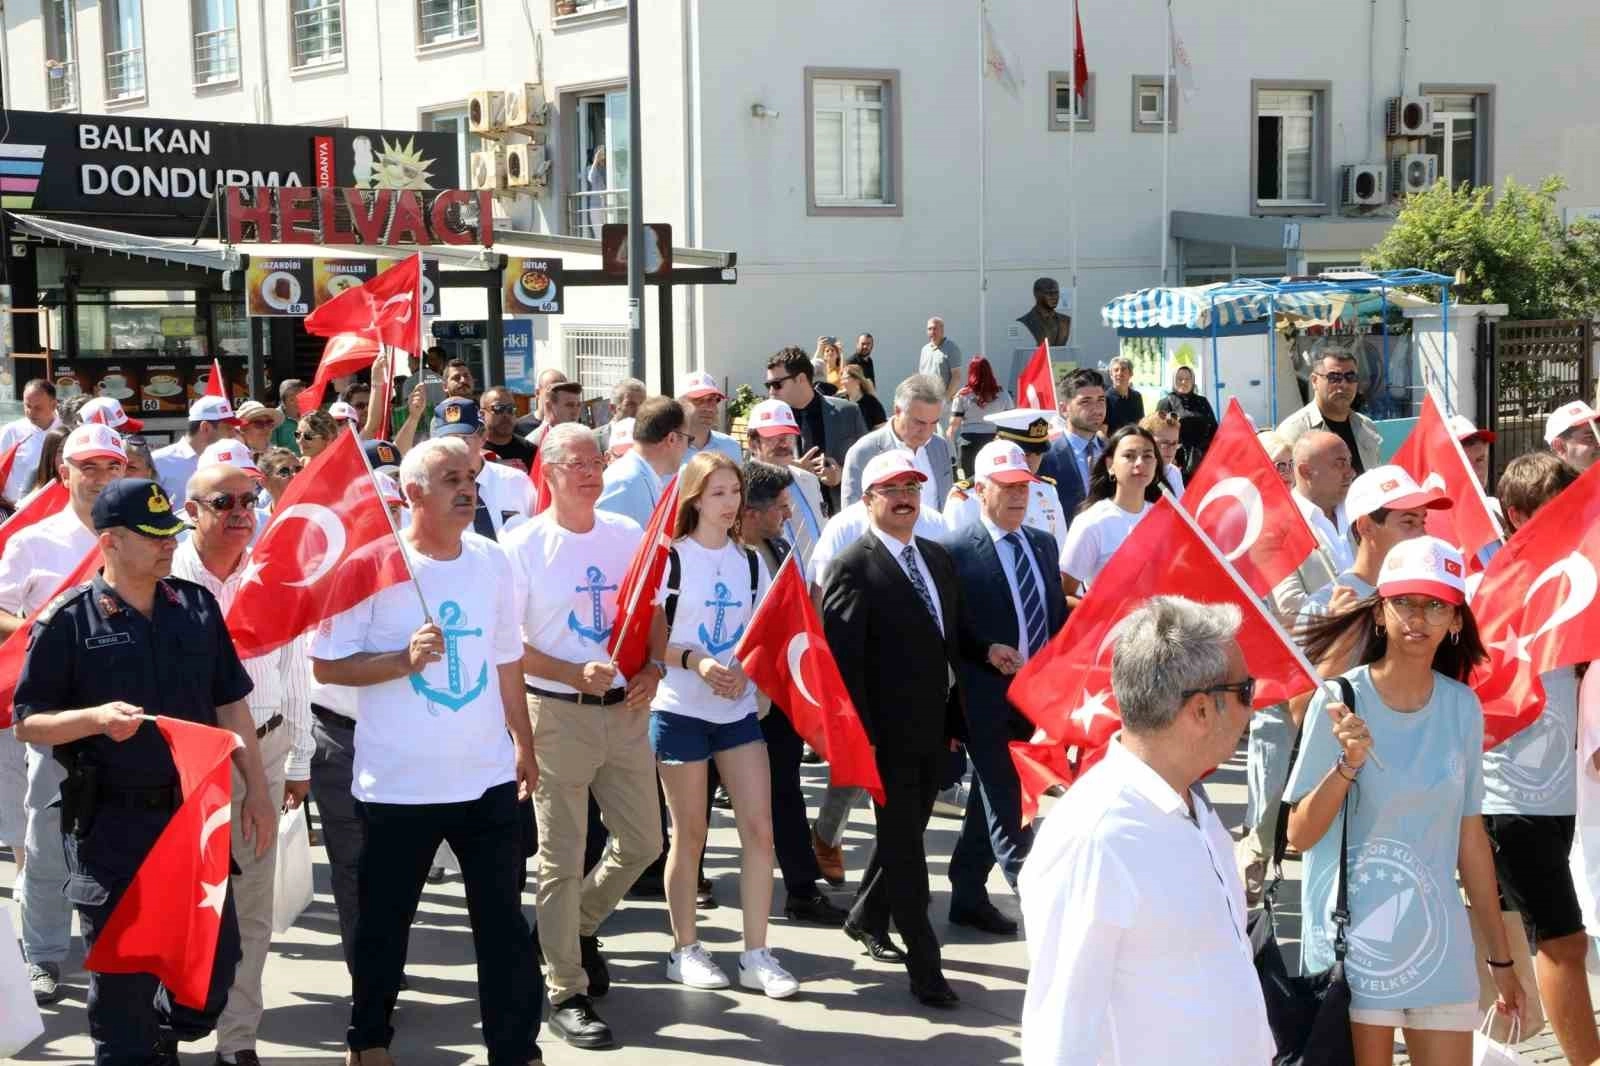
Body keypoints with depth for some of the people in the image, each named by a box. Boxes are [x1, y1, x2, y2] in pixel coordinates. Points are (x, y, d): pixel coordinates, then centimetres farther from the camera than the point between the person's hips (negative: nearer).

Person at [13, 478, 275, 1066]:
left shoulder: (197, 605, 5)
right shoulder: (69, 620, -8)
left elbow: (230, 705, 11)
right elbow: (28, 723, -7)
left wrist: (257, 790, 8)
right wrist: (96, 717, -24)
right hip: (111, 823, -4)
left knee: (217, 960, 10)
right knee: (123, 974, 3)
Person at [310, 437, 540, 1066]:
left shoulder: (493, 562, 4)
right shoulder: (373, 563, -11)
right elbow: (326, 666, -10)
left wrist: (523, 744, 17)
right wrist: (405, 660, -22)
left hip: (487, 778, 3)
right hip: (398, 783, -3)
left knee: (504, 921, 6)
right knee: (383, 922, 12)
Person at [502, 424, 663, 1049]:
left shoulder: (628, 536, 7)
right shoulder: (524, 546, -8)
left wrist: (652, 672, -3)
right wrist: (575, 675, -20)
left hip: (627, 710, 5)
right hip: (558, 714, -5)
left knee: (642, 844, 12)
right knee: (562, 857, 1)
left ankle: (578, 925, 37)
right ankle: (566, 994, 12)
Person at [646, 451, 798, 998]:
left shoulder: (750, 561, 9)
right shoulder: (671, 558, -5)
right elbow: (653, 640, -8)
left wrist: (746, 672, -8)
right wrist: (695, 661, -26)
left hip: (739, 708, 4)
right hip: (681, 710, -4)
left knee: (759, 827, -2)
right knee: (689, 832, 3)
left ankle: (757, 955, 5)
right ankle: (685, 950, 17)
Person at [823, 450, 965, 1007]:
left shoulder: (938, 559, 12)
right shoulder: (854, 567, -11)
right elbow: (841, 657, -15)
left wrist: (956, 718, 13)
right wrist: (861, 733, -18)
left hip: (933, 730, 7)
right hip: (888, 732, -7)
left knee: (903, 834, 19)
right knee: (904, 843, -3)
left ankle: (867, 918, 39)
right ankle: (925, 965, 0)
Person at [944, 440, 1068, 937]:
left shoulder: (1044, 544, 11)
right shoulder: (957, 551, -8)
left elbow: (1059, 615, 15)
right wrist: (986, 652, -20)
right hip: (987, 696, -6)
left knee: (993, 797, 15)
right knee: (1005, 802, -4)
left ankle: (968, 897, 26)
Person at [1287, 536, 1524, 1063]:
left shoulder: (1463, 707, 2)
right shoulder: (1341, 700, -10)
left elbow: (1470, 836, 9)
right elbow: (1300, 836, -9)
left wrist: (1500, 955, 11)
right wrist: (1349, 763, -25)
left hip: (1438, 942, 4)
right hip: (1352, 943, -3)